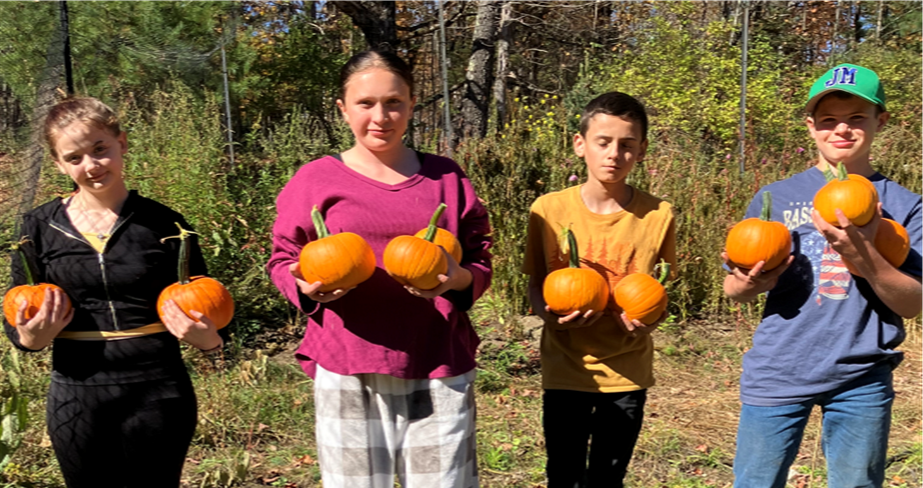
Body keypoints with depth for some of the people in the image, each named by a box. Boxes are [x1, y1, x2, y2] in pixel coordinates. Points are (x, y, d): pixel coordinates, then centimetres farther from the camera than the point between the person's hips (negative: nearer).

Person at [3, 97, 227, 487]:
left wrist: (205, 336, -19)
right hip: (76, 399, 1)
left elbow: (204, 316, 3)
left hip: (157, 396, -1)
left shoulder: (164, 225, -2)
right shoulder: (40, 228, 1)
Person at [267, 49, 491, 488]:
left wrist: (458, 278, -12)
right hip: (348, 373, -1)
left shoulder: (445, 177, 8)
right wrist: (307, 286, -13)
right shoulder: (316, 180, 3)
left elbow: (480, 261, 11)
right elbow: (282, 260, 9)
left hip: (438, 369, 2)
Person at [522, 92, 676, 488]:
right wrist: (552, 314, -20)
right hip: (565, 370, -1)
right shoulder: (549, 209, -7)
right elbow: (535, 287, 1)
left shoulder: (658, 215, -5)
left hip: (627, 372, 1)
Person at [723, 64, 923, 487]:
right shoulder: (775, 197, 3)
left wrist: (862, 254, -23)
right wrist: (751, 283, -19)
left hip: (862, 378, 1)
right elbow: (733, 290, 5)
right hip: (777, 373, 0)